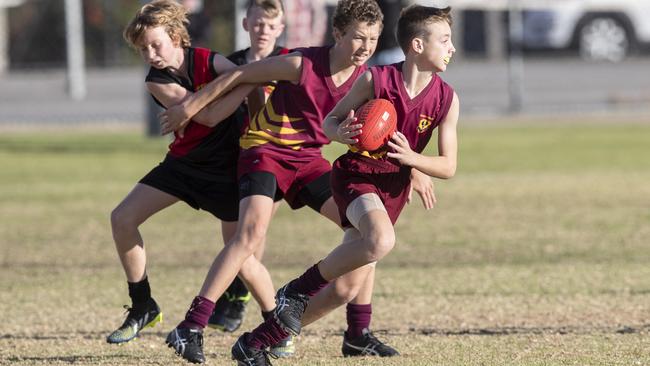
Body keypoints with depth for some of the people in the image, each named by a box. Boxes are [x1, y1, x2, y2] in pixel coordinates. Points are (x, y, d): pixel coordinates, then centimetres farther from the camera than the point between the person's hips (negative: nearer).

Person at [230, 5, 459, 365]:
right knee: (381, 240, -37)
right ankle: (298, 292, -16)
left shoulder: (446, 99, -5)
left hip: (393, 188, 5)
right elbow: (329, 120, -1)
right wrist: (341, 133, -24)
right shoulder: (375, 79, -13)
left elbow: (448, 166, -1)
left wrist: (411, 158, -20)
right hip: (356, 173, -5)